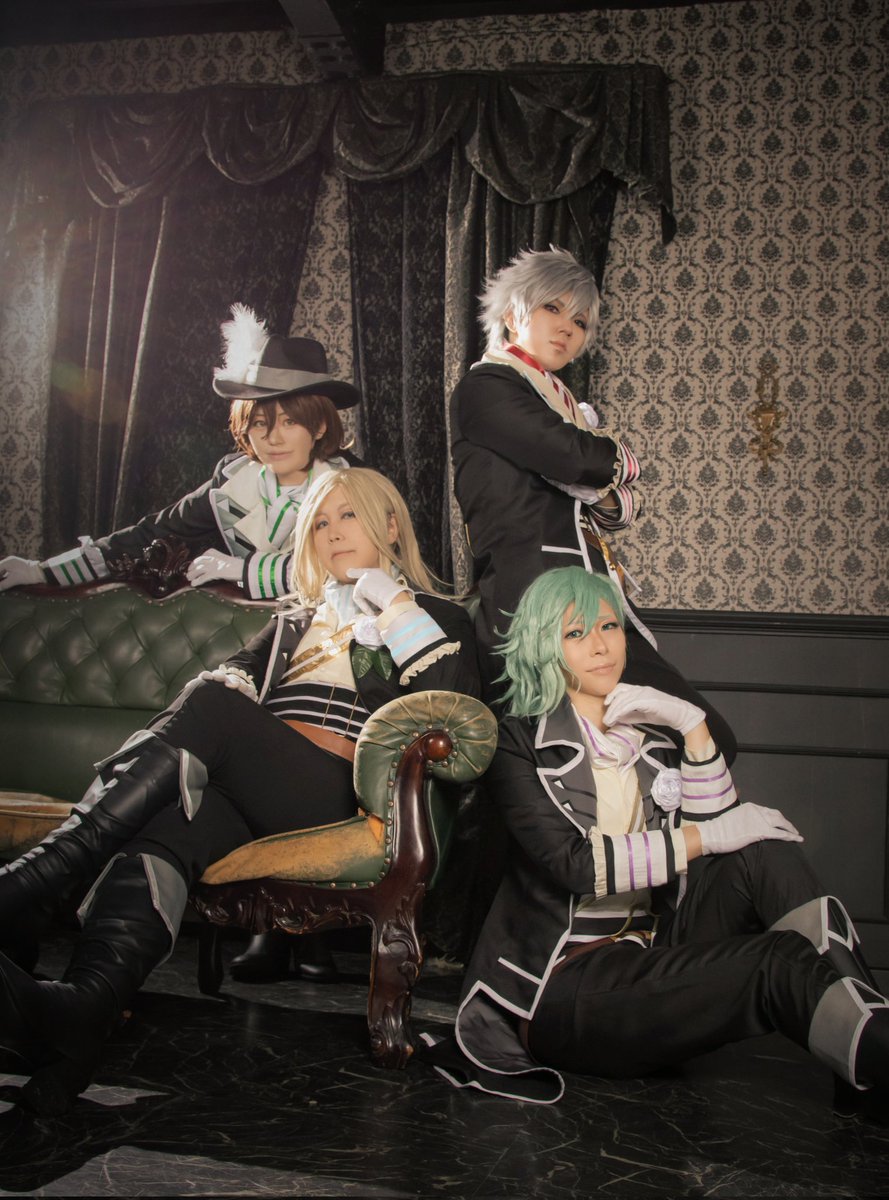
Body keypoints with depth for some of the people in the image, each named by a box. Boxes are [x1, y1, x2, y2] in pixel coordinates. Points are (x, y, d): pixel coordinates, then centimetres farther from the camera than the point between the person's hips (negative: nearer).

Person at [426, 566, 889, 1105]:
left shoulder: (656, 733, 14)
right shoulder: (522, 740, -1)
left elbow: (722, 828, 2)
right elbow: (572, 863, -16)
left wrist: (694, 728, -5)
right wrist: (701, 838, -18)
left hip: (655, 955, 5)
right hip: (562, 981, -5)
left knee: (764, 851, -20)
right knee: (778, 964, -28)